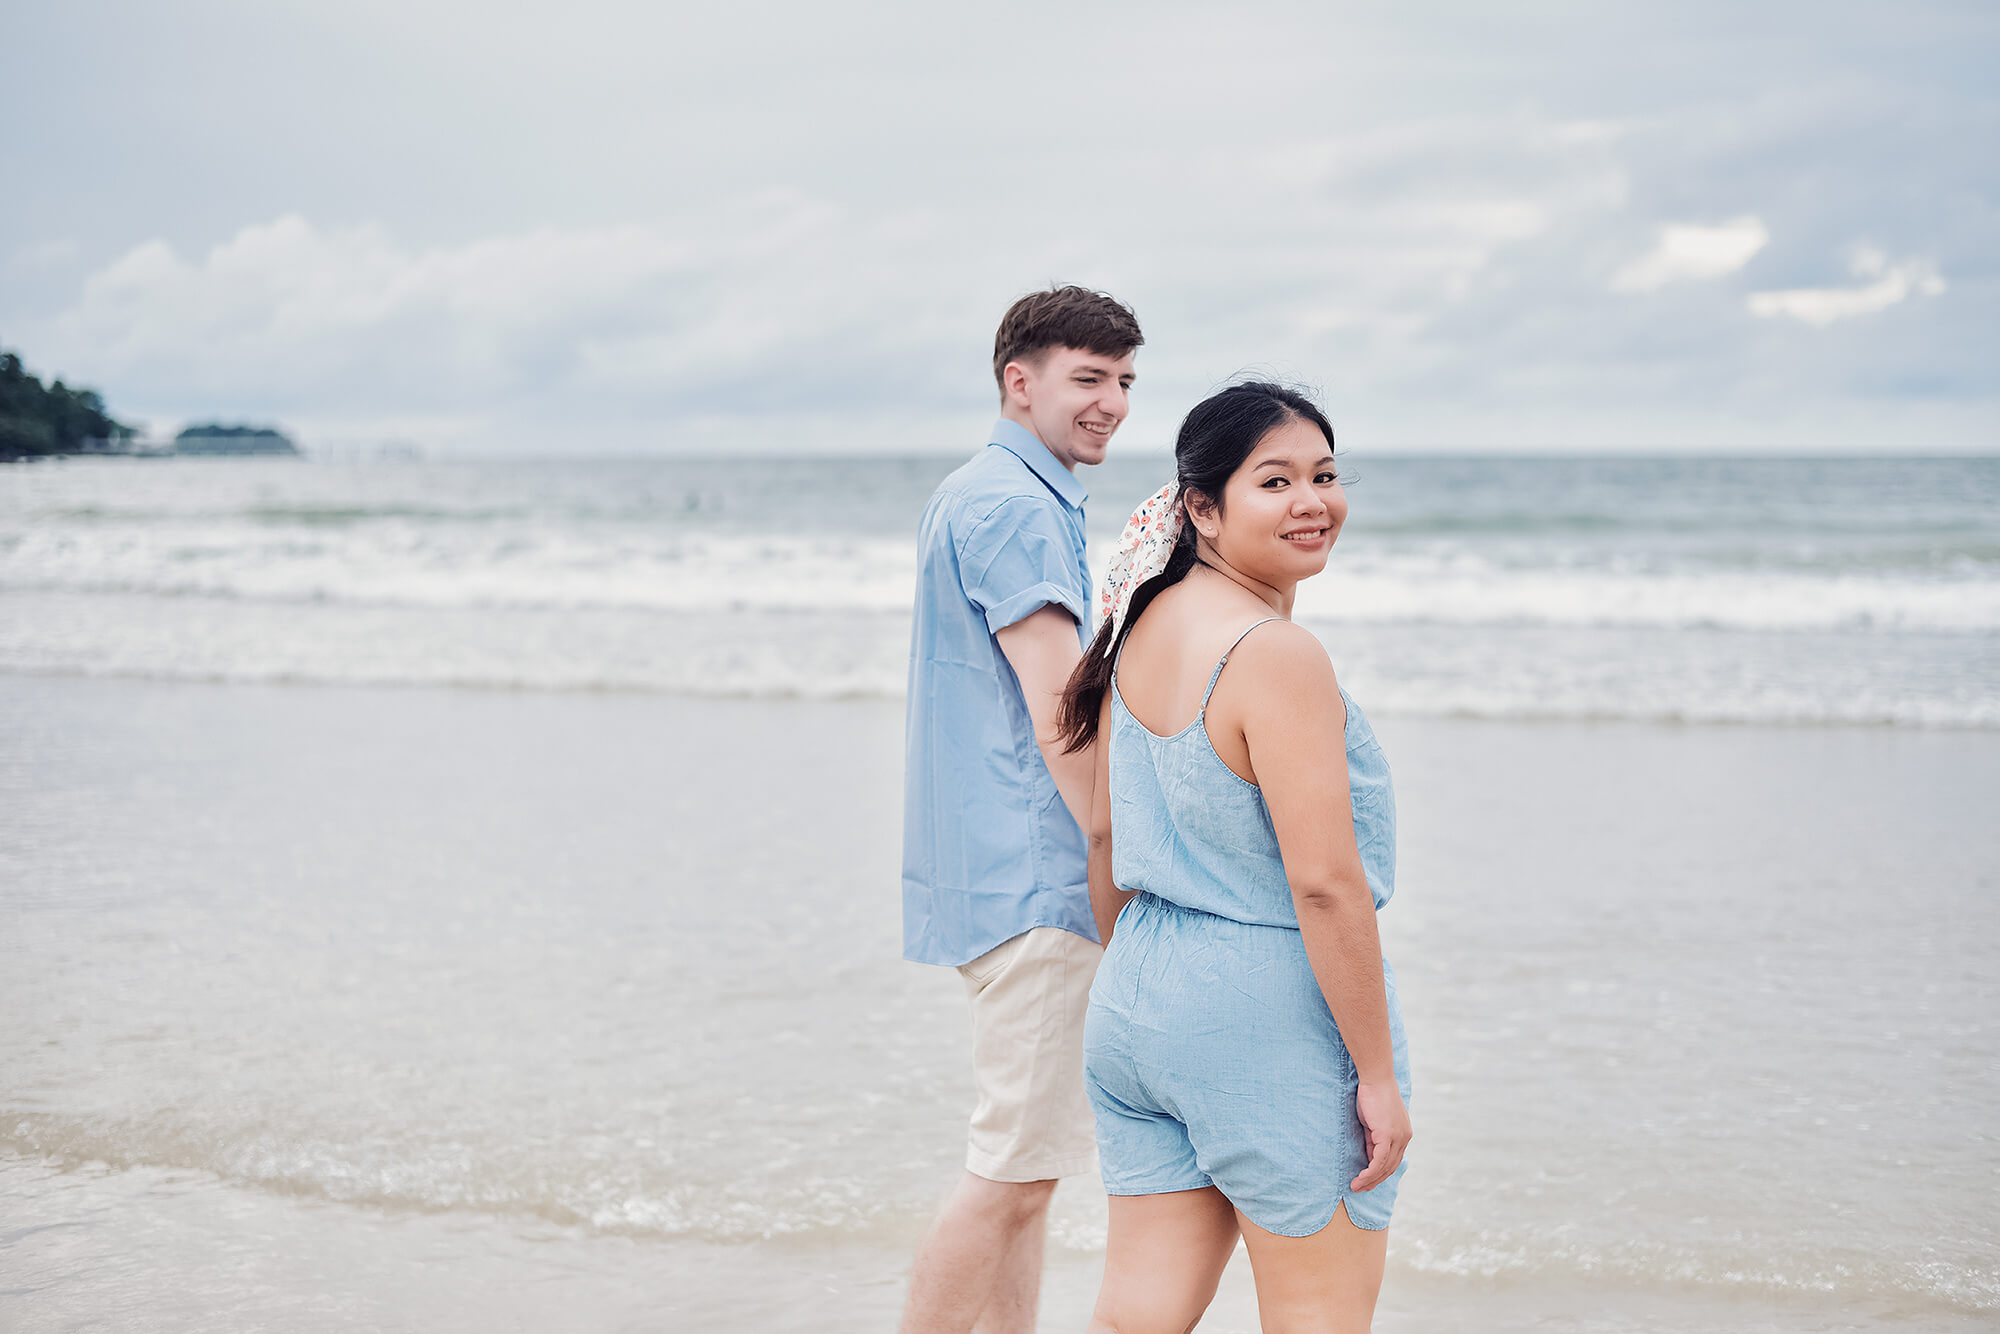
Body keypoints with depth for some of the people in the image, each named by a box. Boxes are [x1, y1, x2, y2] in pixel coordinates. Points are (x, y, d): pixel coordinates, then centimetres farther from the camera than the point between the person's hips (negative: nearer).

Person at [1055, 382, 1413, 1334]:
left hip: (1140, 1001, 8)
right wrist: (1379, 1072, -15)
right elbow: (1323, 882, -22)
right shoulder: (1278, 656, -20)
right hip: (1271, 1016, -8)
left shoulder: (1143, 628, 6)